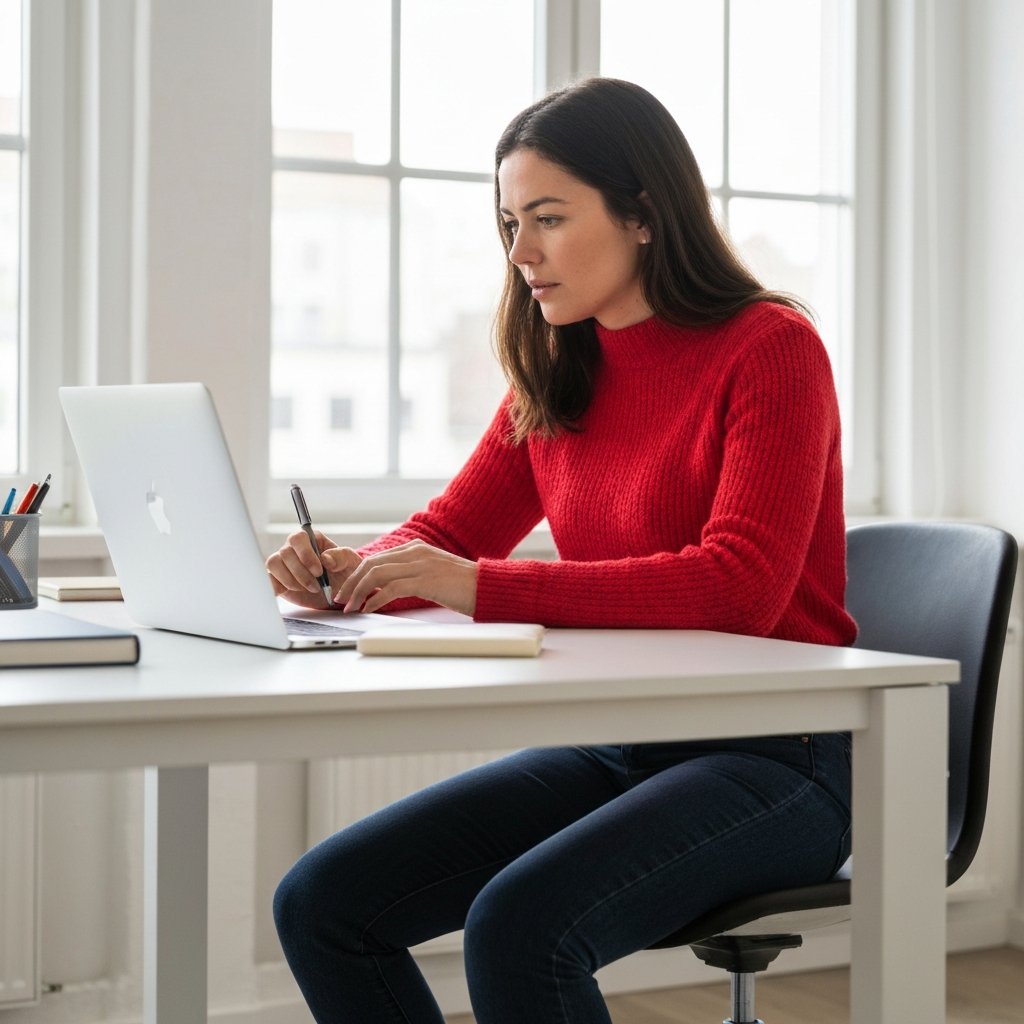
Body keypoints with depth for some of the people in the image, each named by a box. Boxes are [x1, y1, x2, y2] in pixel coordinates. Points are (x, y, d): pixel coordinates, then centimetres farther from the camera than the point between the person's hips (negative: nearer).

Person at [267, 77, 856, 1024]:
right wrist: (351, 573, -10)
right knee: (319, 902, -7)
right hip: (613, 748, 7)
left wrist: (482, 588, -26)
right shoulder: (556, 376, 10)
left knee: (516, 925, -32)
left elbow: (741, 589, -22)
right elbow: (451, 530, 14)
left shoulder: (770, 347, -10)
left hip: (773, 758, -7)